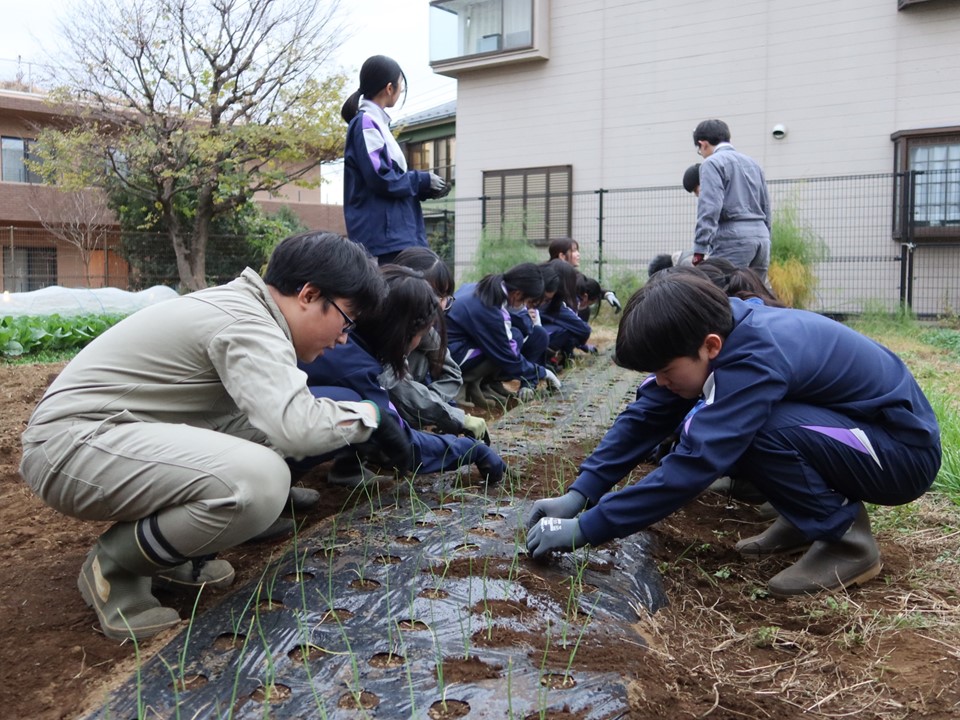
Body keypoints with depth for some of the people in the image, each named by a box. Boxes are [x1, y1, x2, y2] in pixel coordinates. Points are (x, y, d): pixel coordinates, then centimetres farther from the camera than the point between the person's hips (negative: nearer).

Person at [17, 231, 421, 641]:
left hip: (105, 433, 10)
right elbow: (298, 428, -32)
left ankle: (164, 551, 10)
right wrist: (369, 415, -13)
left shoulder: (243, 306, 11)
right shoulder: (246, 325, -19)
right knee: (260, 480, -29)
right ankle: (114, 564, -5)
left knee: (268, 428, 5)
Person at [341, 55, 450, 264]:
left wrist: (426, 189, 10)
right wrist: (423, 180, -6)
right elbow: (380, 178, -18)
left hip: (397, 232, 10)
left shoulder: (376, 122, 21)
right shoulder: (366, 123, -9)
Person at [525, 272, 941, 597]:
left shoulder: (755, 359, -33)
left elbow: (693, 466, -37)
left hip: (906, 451, -8)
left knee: (732, 434, -31)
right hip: (849, 424, 8)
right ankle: (809, 517, 9)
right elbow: (645, 417, -6)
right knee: (706, 431, -6)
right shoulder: (717, 332, -8)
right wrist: (578, 494, -14)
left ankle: (846, 539, -10)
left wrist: (584, 529, -32)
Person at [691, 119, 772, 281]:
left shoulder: (712, 163, -2)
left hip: (733, 238, -8)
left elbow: (709, 209, -15)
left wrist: (699, 250, -18)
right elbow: (766, 207, 22)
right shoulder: (752, 162, 22)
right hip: (761, 237, 8)